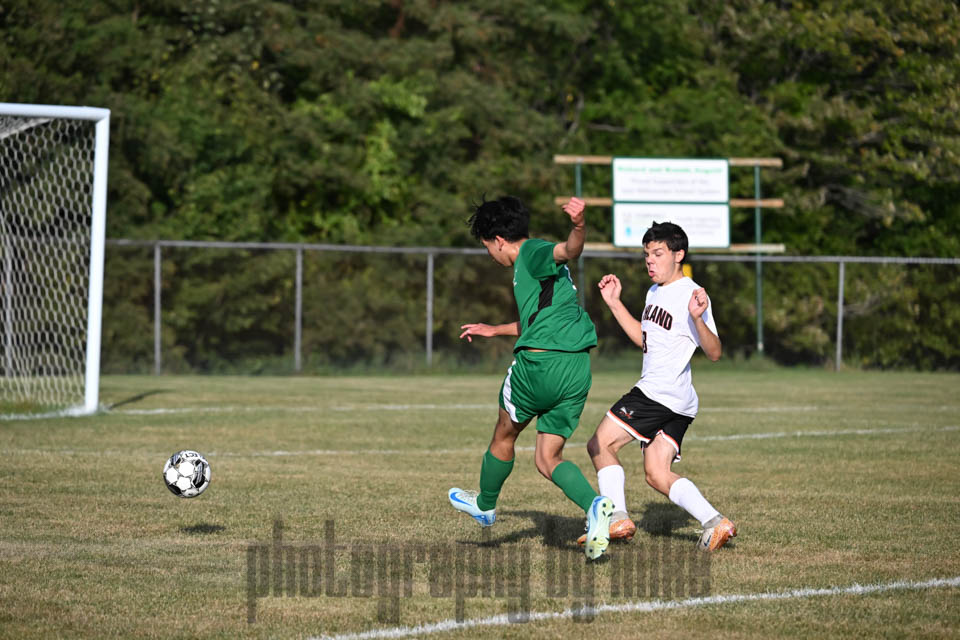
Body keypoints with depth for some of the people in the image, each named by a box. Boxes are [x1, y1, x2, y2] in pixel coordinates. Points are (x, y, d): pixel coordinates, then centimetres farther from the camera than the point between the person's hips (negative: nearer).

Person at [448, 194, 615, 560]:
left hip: (539, 362, -8)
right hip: (578, 368, 8)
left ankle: (485, 506, 41)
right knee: (548, 458, 9)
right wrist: (494, 331, 55)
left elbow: (569, 251, -26)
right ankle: (595, 506, -17)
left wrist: (578, 226, -48)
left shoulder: (532, 253, -3)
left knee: (504, 435, 19)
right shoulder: (533, 268, 25)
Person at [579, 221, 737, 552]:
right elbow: (645, 339, 30)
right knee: (657, 474, 5)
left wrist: (697, 317, -36)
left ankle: (616, 518, -4)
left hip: (658, 392, -10)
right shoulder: (655, 292, 16)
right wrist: (614, 303, 24)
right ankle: (715, 522, -5)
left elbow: (714, 353, -18)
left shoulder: (692, 295, -14)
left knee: (600, 445, -4)